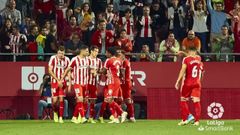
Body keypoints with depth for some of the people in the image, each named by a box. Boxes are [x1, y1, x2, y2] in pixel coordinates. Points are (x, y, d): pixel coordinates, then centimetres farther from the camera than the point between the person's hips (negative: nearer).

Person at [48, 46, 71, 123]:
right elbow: (50, 71, -9)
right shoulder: (53, 58, -7)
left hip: (63, 82, 2)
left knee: (61, 99, -7)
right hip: (54, 82, -2)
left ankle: (60, 117, -3)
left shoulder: (66, 60, 2)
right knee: (55, 100, -5)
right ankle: (55, 112, 25)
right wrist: (58, 80, -16)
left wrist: (69, 83, 1)